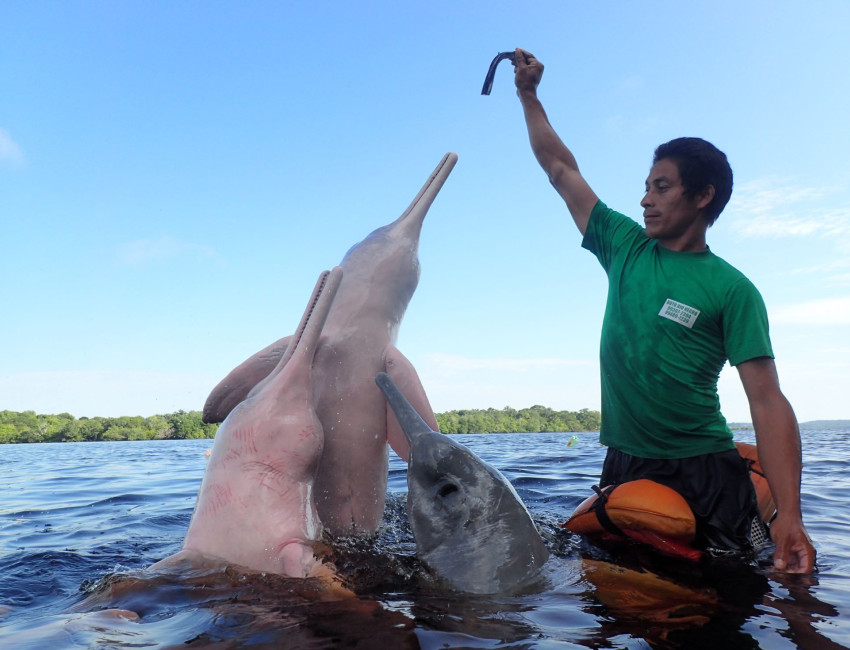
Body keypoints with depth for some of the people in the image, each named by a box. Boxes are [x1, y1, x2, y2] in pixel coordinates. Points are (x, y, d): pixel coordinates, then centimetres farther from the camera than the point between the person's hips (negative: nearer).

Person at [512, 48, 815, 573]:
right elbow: (562, 170, 11)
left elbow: (768, 402, -12)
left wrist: (789, 515, -21)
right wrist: (529, 95, 13)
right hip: (626, 466, 4)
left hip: (705, 471, -3)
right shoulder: (626, 248, 5)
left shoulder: (732, 289, -7)